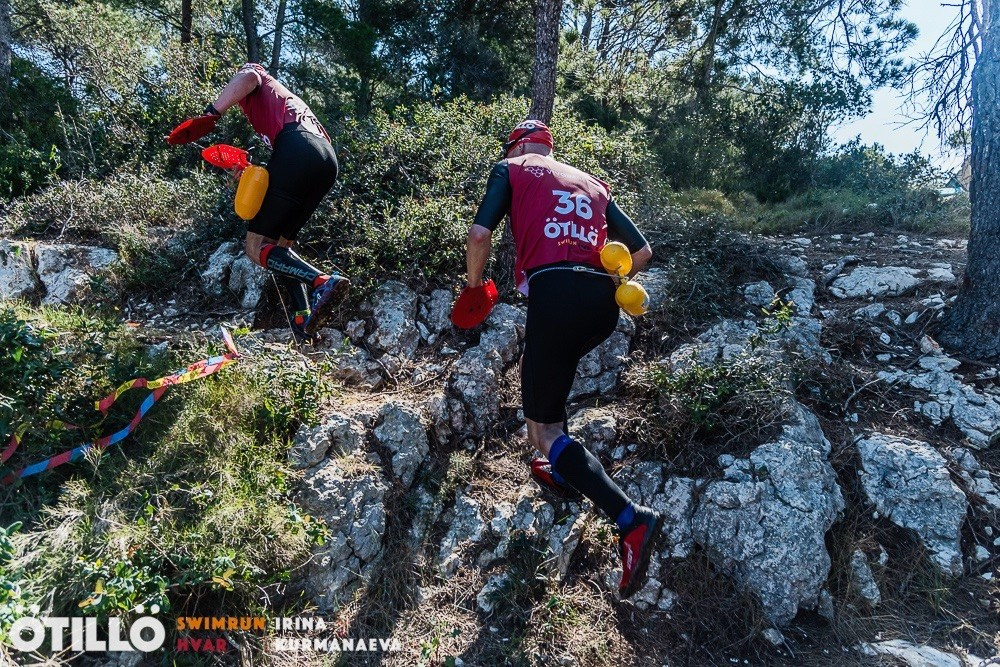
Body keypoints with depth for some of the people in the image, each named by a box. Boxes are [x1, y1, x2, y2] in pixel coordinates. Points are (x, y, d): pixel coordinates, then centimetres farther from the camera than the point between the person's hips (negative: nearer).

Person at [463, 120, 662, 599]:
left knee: (544, 429, 4)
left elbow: (480, 234, -2)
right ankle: (561, 473, 34)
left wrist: (474, 283, 15)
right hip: (604, 306, 6)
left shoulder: (511, 168, 15)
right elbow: (642, 252, 20)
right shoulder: (591, 182, 27)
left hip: (553, 295, -6)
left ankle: (631, 520, -13)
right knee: (548, 366, 33)